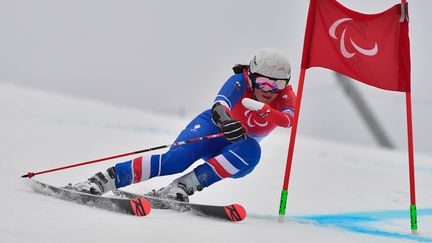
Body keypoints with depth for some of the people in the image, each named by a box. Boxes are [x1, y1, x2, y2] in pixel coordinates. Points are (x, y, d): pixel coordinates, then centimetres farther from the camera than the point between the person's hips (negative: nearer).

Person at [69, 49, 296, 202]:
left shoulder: (285, 94, -18)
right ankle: (104, 179, -31)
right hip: (213, 127, -3)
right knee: (176, 159, -32)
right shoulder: (240, 82, -25)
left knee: (250, 152, -35)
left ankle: (185, 185, -39)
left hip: (236, 150, 3)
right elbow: (221, 102, -45)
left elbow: (290, 119, -38)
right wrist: (226, 120, -68)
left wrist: (266, 112, -57)